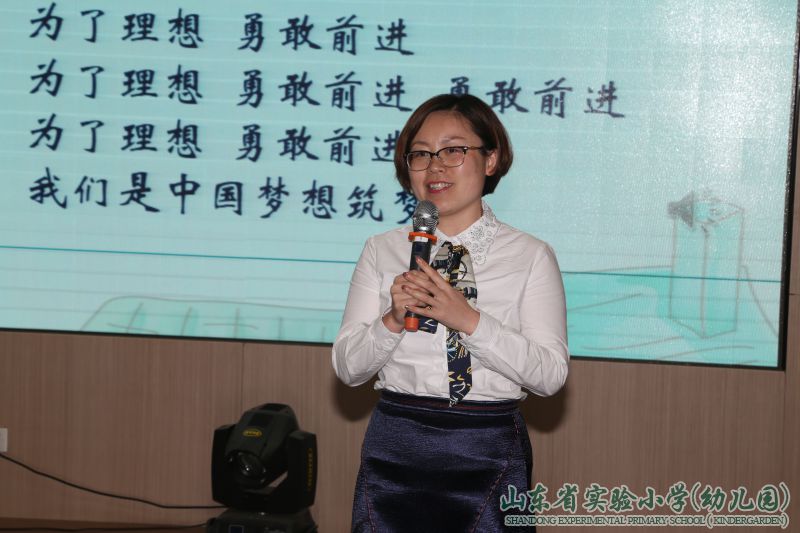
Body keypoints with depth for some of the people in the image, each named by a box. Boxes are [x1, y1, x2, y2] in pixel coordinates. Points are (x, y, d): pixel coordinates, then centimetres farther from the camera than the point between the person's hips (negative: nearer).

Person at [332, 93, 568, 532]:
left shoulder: (531, 256, -2)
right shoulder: (381, 252, 4)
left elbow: (550, 374, -9)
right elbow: (347, 368, 2)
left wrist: (470, 320, -20)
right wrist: (392, 321, -17)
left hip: (488, 451, -1)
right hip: (395, 446, 2)